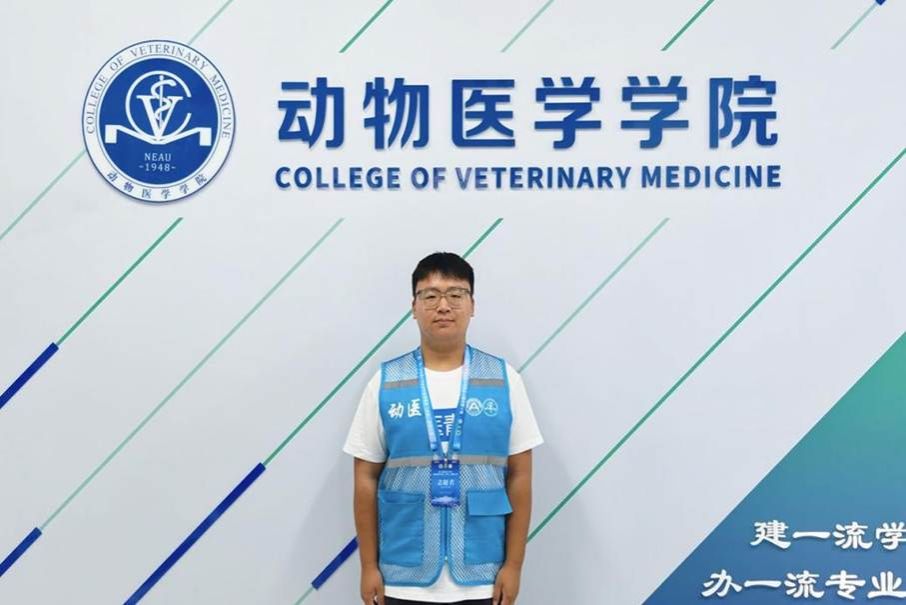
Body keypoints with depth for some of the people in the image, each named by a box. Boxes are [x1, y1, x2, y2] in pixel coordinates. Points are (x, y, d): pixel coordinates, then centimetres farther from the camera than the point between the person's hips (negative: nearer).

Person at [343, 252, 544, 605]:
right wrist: (369, 566, 1)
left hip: (481, 576, 0)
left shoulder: (504, 380, 0)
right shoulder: (385, 383, -1)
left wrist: (514, 564, -1)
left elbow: (519, 477, 2)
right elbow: (366, 479, 2)